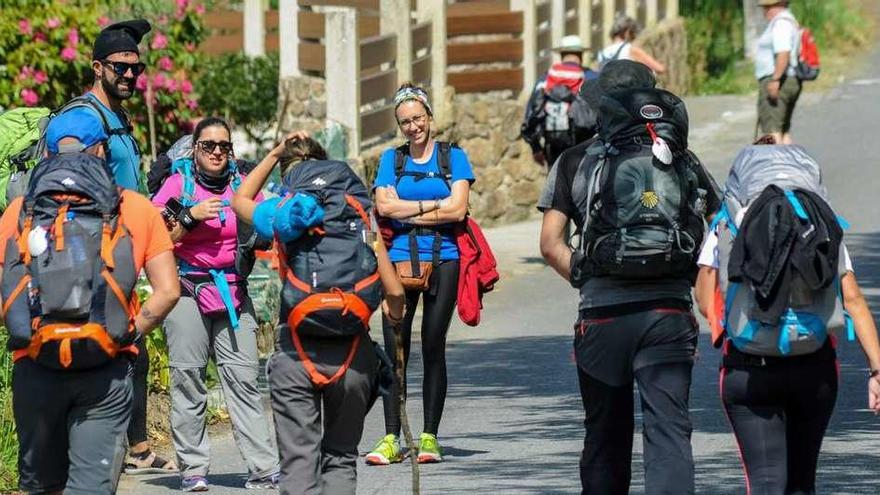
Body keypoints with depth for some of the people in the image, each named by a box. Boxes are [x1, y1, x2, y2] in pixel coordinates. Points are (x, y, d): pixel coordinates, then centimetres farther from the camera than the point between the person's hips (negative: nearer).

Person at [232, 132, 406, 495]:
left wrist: (275, 154, 28)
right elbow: (394, 290, -1)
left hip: (296, 353, -1)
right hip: (351, 352, 1)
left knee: (298, 461, -1)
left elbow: (240, 200, 26)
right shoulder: (361, 210, 3)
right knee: (341, 458, 11)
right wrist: (394, 307, 21)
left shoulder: (283, 213, 1)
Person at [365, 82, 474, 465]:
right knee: (395, 350, -4)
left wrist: (407, 212, -4)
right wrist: (432, 205, -5)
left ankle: (430, 437, 7)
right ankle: (391, 438, -4)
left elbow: (457, 209, -5)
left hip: (443, 260, -1)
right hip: (400, 260, 1)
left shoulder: (452, 157, 7)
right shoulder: (392, 159, 12)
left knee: (433, 348, 1)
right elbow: (384, 206, -1)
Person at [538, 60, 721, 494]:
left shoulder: (575, 162, 4)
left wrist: (584, 279, 11)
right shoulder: (681, 160, 6)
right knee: (669, 431, -5)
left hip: (602, 314, 0)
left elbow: (550, 243, 0)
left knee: (606, 436, 14)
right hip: (669, 311, 0)